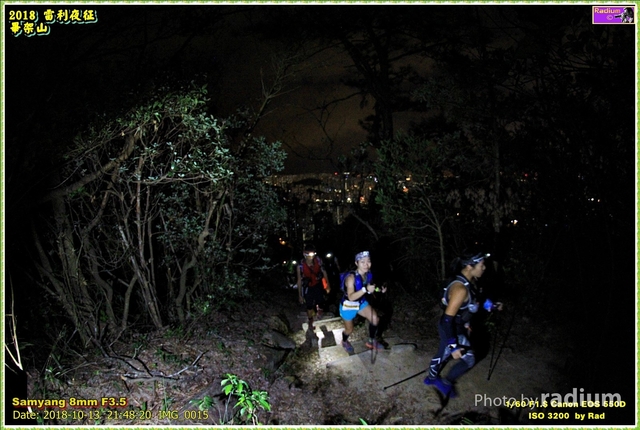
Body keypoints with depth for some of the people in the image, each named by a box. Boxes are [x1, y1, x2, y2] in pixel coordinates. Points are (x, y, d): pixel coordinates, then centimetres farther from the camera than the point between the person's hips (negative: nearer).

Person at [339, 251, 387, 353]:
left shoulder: (368, 274, -15)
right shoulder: (351, 278, -34)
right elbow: (351, 297, -40)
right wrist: (365, 289, -52)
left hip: (361, 302, 5)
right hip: (348, 305, -5)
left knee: (375, 319, -12)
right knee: (349, 330, 12)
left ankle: (371, 342, 14)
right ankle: (345, 341, 48)